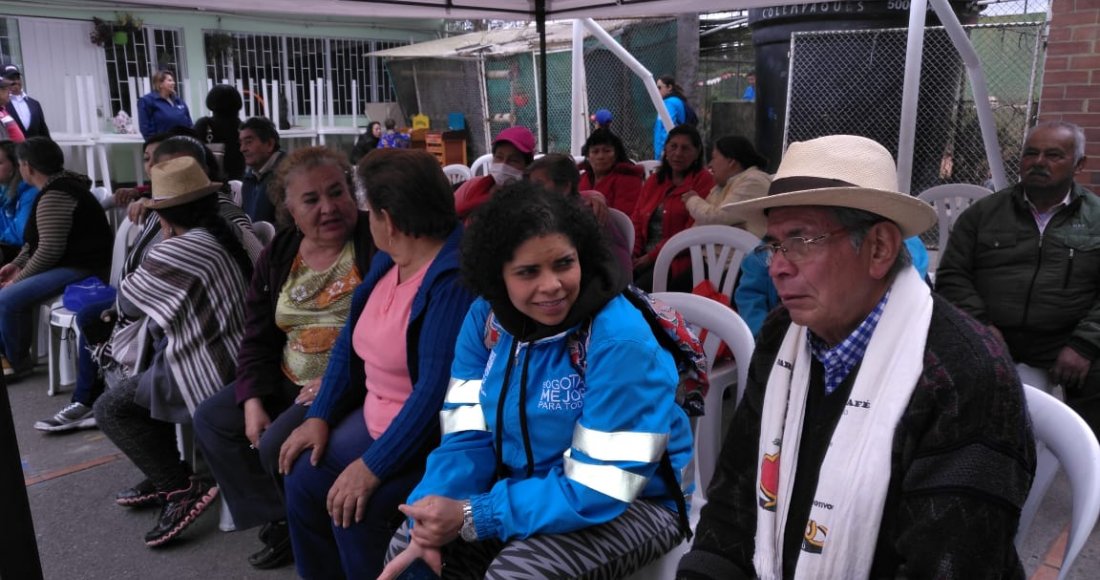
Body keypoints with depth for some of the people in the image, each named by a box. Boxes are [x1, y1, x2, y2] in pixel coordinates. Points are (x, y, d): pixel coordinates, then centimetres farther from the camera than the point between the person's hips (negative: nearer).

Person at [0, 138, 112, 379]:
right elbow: (36, 241, 21)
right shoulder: (59, 185, 13)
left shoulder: (53, 196, -20)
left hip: (80, 268, -11)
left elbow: (48, 251, -24)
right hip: (71, 260, 11)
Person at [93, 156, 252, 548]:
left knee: (110, 408, 6)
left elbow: (127, 302, -2)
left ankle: (183, 489, 2)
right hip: (239, 358, 9)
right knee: (129, 379, 26)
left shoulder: (177, 252, -18)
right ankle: (164, 476, 27)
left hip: (208, 373, -9)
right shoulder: (233, 233, 5)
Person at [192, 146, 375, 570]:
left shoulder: (377, 244, -15)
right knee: (211, 420, 4)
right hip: (289, 382, 8)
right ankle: (281, 520, 11)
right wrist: (253, 400, -3)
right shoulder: (280, 253, 7)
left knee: (278, 444, -22)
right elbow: (258, 337, 9)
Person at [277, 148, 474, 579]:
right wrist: (319, 416, 1)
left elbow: (438, 388, -29)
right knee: (304, 480, 0)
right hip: (378, 418, 9)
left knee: (353, 506, -20)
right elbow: (350, 342, 12)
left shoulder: (455, 277, -25)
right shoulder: (388, 260, 5)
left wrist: (373, 466, -25)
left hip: (432, 434, -9)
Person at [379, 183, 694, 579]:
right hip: (527, 489, 5)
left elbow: (601, 488, -26)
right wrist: (428, 528, -22)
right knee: (407, 547, -4)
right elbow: (469, 434, -6)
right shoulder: (486, 318, -7)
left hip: (632, 504, -5)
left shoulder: (620, 340, -27)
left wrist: (473, 517, -27)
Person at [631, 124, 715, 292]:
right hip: (644, 257, 5)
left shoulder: (703, 180, 0)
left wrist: (651, 256, -12)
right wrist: (633, 254, -2)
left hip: (680, 259, -5)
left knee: (640, 288, -30)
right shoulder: (654, 180, 20)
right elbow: (636, 220, 16)